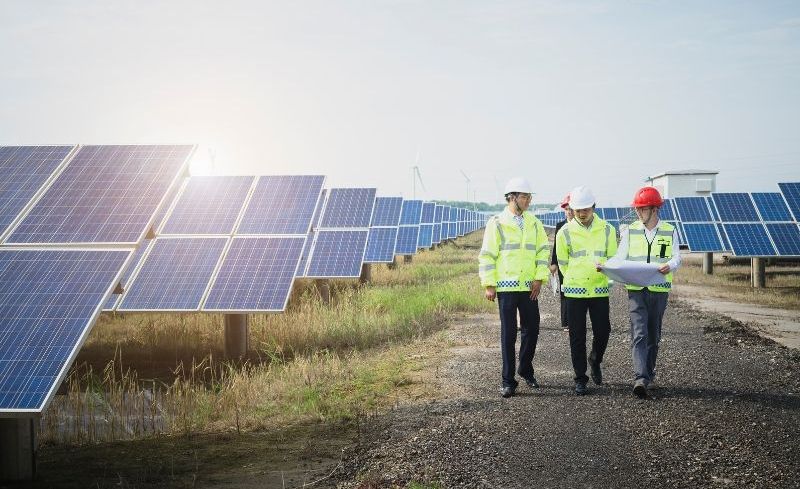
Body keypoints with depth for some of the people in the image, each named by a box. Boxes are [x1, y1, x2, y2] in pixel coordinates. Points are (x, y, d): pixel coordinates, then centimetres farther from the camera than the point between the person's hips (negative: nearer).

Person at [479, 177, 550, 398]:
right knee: (508, 334, 0)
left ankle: (526, 371, 29)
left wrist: (539, 278, -2)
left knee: (531, 329, 8)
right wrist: (489, 285, -7)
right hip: (506, 287, -4)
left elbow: (543, 251, 9)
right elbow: (486, 256, -3)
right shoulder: (497, 223, -2)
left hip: (529, 287, 4)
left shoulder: (534, 223, 10)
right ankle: (508, 380, 6)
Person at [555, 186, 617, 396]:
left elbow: (614, 258, 7)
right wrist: (577, 279, 9)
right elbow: (563, 262, 9)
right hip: (574, 291, -1)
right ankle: (580, 378, 12)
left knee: (602, 331, 2)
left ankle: (595, 361, 32)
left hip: (599, 290, 1)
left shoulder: (607, 230, 3)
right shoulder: (565, 232, 0)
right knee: (577, 337, 2)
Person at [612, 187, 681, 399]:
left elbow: (676, 258, -1)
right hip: (636, 289, -1)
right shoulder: (630, 231, 7)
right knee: (639, 334, -12)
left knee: (653, 336, 11)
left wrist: (669, 265, -24)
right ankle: (640, 379, -21)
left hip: (659, 289, 1)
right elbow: (620, 257, 4)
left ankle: (649, 375, 26)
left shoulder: (670, 231, 5)